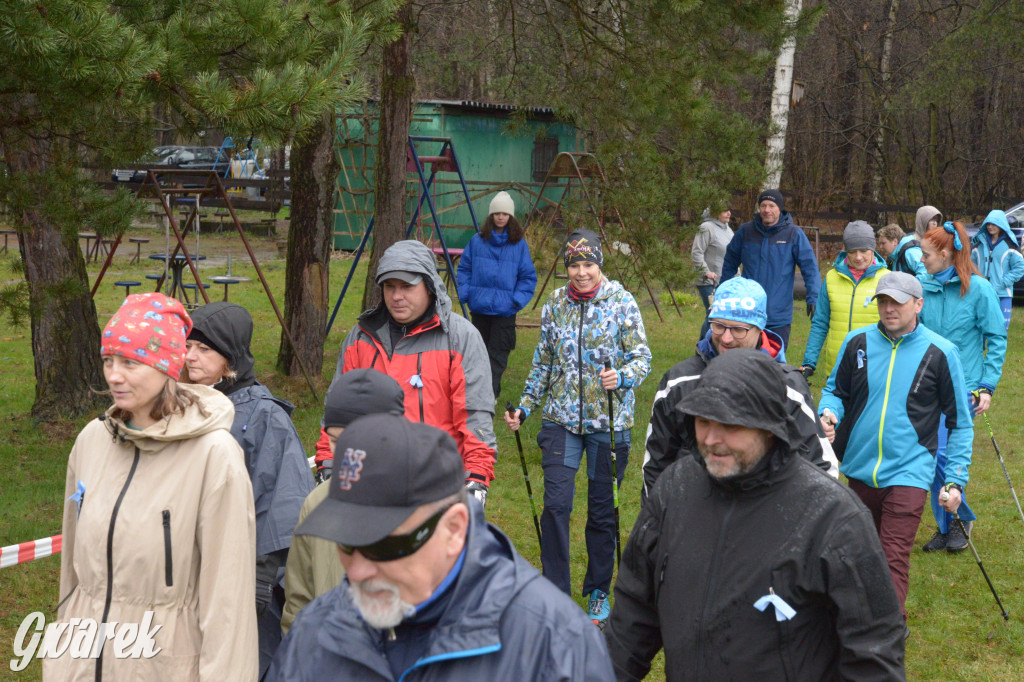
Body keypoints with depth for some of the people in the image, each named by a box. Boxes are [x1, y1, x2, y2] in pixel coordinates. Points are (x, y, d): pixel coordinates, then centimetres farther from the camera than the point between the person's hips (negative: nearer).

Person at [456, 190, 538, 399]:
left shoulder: (519, 244, 0)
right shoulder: (477, 241, 4)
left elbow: (528, 277, 2)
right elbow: (464, 268, 12)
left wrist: (517, 299, -9)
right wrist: (465, 293, 1)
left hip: (505, 311, -3)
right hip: (479, 307, 3)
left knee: (497, 354, -7)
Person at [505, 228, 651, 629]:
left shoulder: (622, 302, -4)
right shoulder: (554, 306, 5)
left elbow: (642, 357, -5)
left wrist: (621, 376, -26)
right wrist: (524, 408, 9)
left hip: (608, 420, -2)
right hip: (562, 419, 2)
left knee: (603, 509, 7)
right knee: (556, 503, -9)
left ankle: (598, 591, 25)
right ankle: (555, 592, 5)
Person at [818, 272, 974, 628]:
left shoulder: (940, 353, -6)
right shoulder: (858, 341, 0)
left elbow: (960, 423, 2)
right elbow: (836, 390, 15)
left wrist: (955, 480, -3)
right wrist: (829, 412, -9)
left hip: (908, 473, -4)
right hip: (860, 468, 4)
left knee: (894, 559, -12)